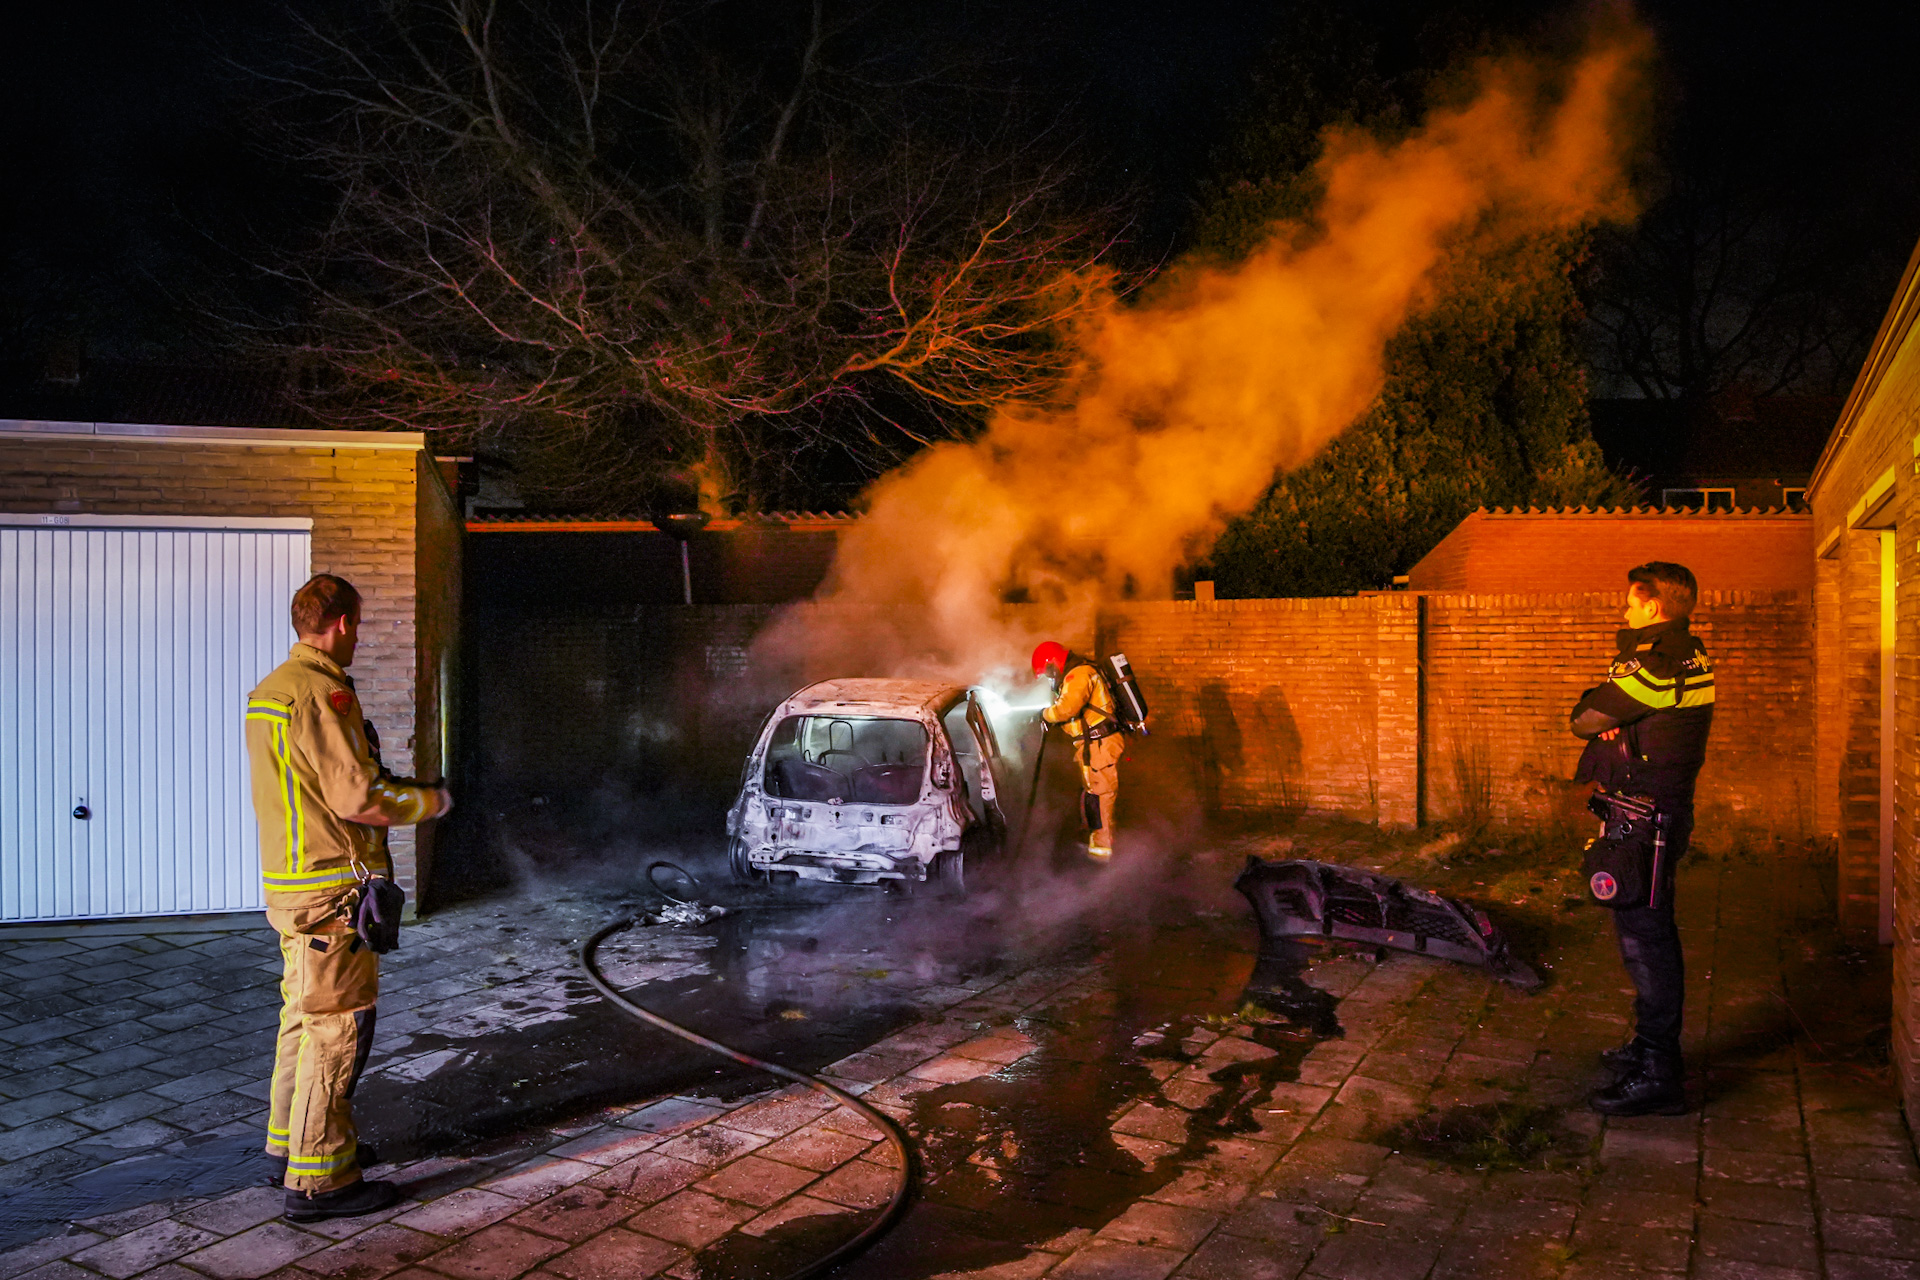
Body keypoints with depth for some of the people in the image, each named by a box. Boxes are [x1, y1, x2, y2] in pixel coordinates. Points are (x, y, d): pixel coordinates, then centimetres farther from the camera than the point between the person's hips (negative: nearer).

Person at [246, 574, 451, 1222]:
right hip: (333, 888, -10)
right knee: (336, 1028, -3)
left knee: (304, 1017, 21)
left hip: (288, 882, 10)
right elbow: (358, 797, -22)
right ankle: (318, 1180, 3)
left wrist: (393, 788, 21)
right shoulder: (322, 692, -19)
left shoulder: (269, 690, 13)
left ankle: (291, 1142, 35)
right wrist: (430, 801, -7)